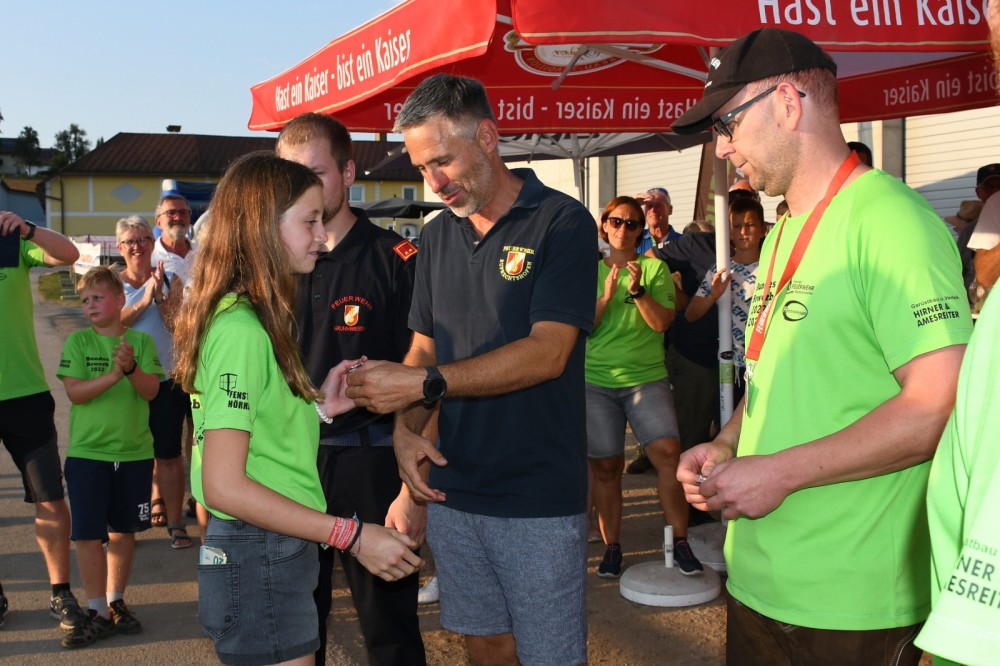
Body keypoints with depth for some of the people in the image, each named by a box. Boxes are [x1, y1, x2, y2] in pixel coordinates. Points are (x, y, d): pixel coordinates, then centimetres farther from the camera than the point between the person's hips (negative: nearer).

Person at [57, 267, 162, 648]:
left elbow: (150, 391, -7)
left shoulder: (141, 341, 1)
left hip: (135, 452, 1)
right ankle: (98, 613, 9)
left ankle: (116, 602, 27)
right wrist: (112, 375, -26)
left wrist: (131, 367, -25)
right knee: (88, 534, -3)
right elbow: (75, 392, -11)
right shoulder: (78, 341, -2)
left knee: (123, 531, 12)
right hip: (87, 453, -1)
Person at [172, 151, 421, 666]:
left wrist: (319, 406, 4)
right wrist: (353, 536, -24)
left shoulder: (256, 318, 11)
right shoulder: (241, 329, -20)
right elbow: (223, 486, -24)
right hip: (260, 563, -10)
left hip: (278, 558, 10)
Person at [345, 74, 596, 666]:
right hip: (453, 489, 6)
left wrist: (422, 383, -20)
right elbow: (423, 348, 14)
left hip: (539, 499, -5)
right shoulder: (438, 237, 11)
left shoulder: (562, 223, -10)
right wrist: (406, 427, -5)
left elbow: (547, 352, -18)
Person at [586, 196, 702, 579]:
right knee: (606, 466, 2)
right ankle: (612, 547, 15)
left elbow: (662, 322, -5)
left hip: (646, 378, -1)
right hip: (596, 379, 1)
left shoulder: (655, 268, 6)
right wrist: (606, 296, -13)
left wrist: (638, 290, -18)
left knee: (668, 452, -16)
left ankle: (680, 542, -3)